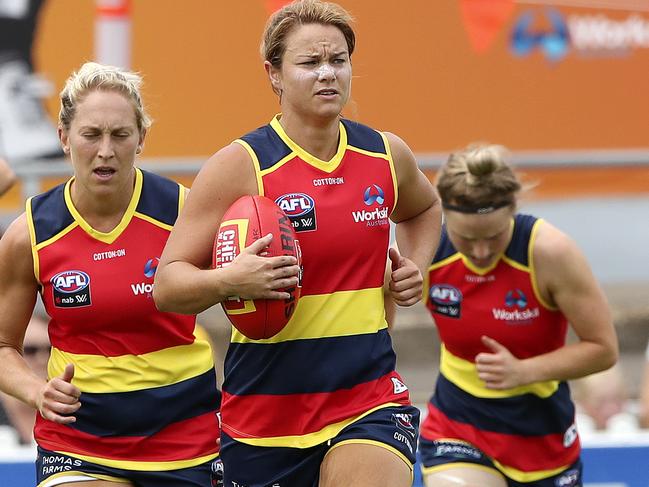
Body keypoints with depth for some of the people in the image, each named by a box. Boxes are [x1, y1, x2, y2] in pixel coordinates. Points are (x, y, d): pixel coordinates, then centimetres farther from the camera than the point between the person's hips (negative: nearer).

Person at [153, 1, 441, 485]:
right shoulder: (240, 165, -8)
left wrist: (415, 268, 12)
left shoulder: (387, 155, 5)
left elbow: (423, 209, 31)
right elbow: (166, 286, -9)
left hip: (369, 403, 2)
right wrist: (228, 280, -28)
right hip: (263, 409, -1)